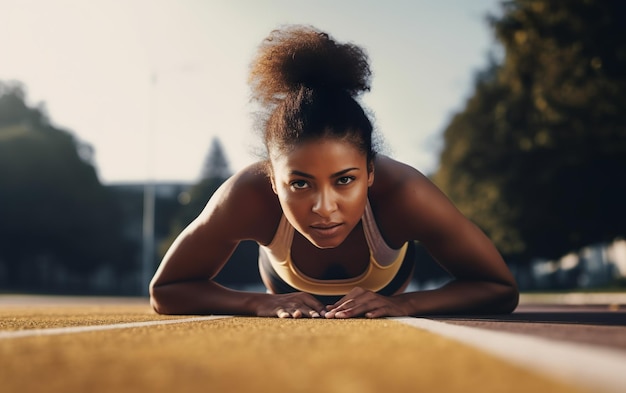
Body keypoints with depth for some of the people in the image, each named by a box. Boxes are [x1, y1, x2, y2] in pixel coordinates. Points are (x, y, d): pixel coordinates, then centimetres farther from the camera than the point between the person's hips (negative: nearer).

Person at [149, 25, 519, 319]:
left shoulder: (405, 194, -46)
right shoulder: (248, 196, -45)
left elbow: (503, 289, -33)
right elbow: (164, 290, -30)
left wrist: (403, 302, -48)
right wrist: (262, 303, -45)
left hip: (384, 289, 0)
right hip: (291, 286, 1)